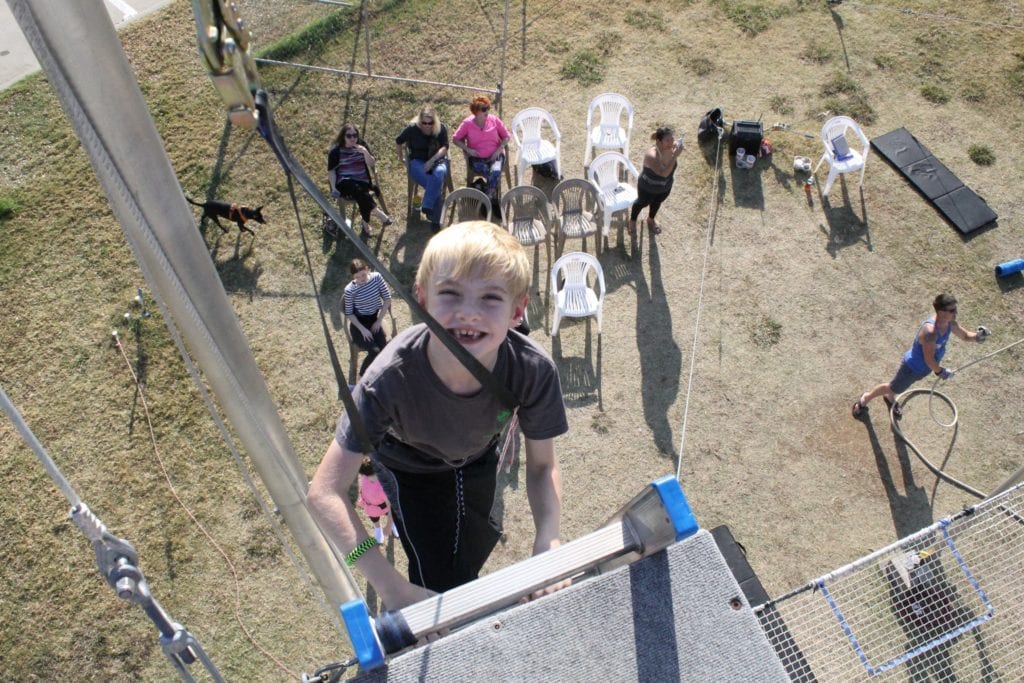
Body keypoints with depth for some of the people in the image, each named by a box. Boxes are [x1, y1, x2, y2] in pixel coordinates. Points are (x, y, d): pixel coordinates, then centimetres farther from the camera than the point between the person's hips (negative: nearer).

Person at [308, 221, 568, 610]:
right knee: (441, 583, -8)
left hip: (477, 458, 3)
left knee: (472, 553, 21)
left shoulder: (534, 370, -38)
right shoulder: (390, 379, -45)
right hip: (410, 467, -2)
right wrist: (391, 588, -47)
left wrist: (547, 541, -40)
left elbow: (542, 465, -22)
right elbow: (326, 492, -39)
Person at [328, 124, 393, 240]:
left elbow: (371, 164, 5)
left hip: (362, 182, 3)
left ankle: (366, 226, -23)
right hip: (344, 183, -2)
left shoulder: (361, 146, 11)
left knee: (362, 197, -32)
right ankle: (380, 214, -33)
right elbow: (331, 170, -1)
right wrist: (334, 188, -12)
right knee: (358, 190, -36)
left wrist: (365, 152, -13)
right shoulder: (336, 151, 2)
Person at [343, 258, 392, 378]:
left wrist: (379, 321, -6)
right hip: (358, 323, -3)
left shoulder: (377, 277, -12)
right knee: (375, 351, -24)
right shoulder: (350, 290, -19)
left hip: (374, 319, 4)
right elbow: (349, 313, -9)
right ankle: (363, 376, 0)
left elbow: (387, 298, -3)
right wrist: (362, 329, -18)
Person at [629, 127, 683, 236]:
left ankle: (651, 219, 66)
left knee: (657, 202, 33)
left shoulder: (673, 147, -24)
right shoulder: (651, 156, -43)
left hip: (665, 186, 5)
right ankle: (632, 221, 58)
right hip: (648, 187, -5)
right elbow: (664, 173, -49)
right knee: (642, 203, 25)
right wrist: (675, 156, -51)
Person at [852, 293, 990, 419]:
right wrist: (941, 372, -17)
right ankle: (865, 399, 43)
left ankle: (890, 399, 64)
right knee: (892, 388, 17)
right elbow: (929, 360, -33)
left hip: (924, 368, 7)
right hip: (912, 368, -7)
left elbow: (965, 336, 2)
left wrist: (978, 336, -20)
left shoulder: (950, 323, -17)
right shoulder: (930, 331, -43)